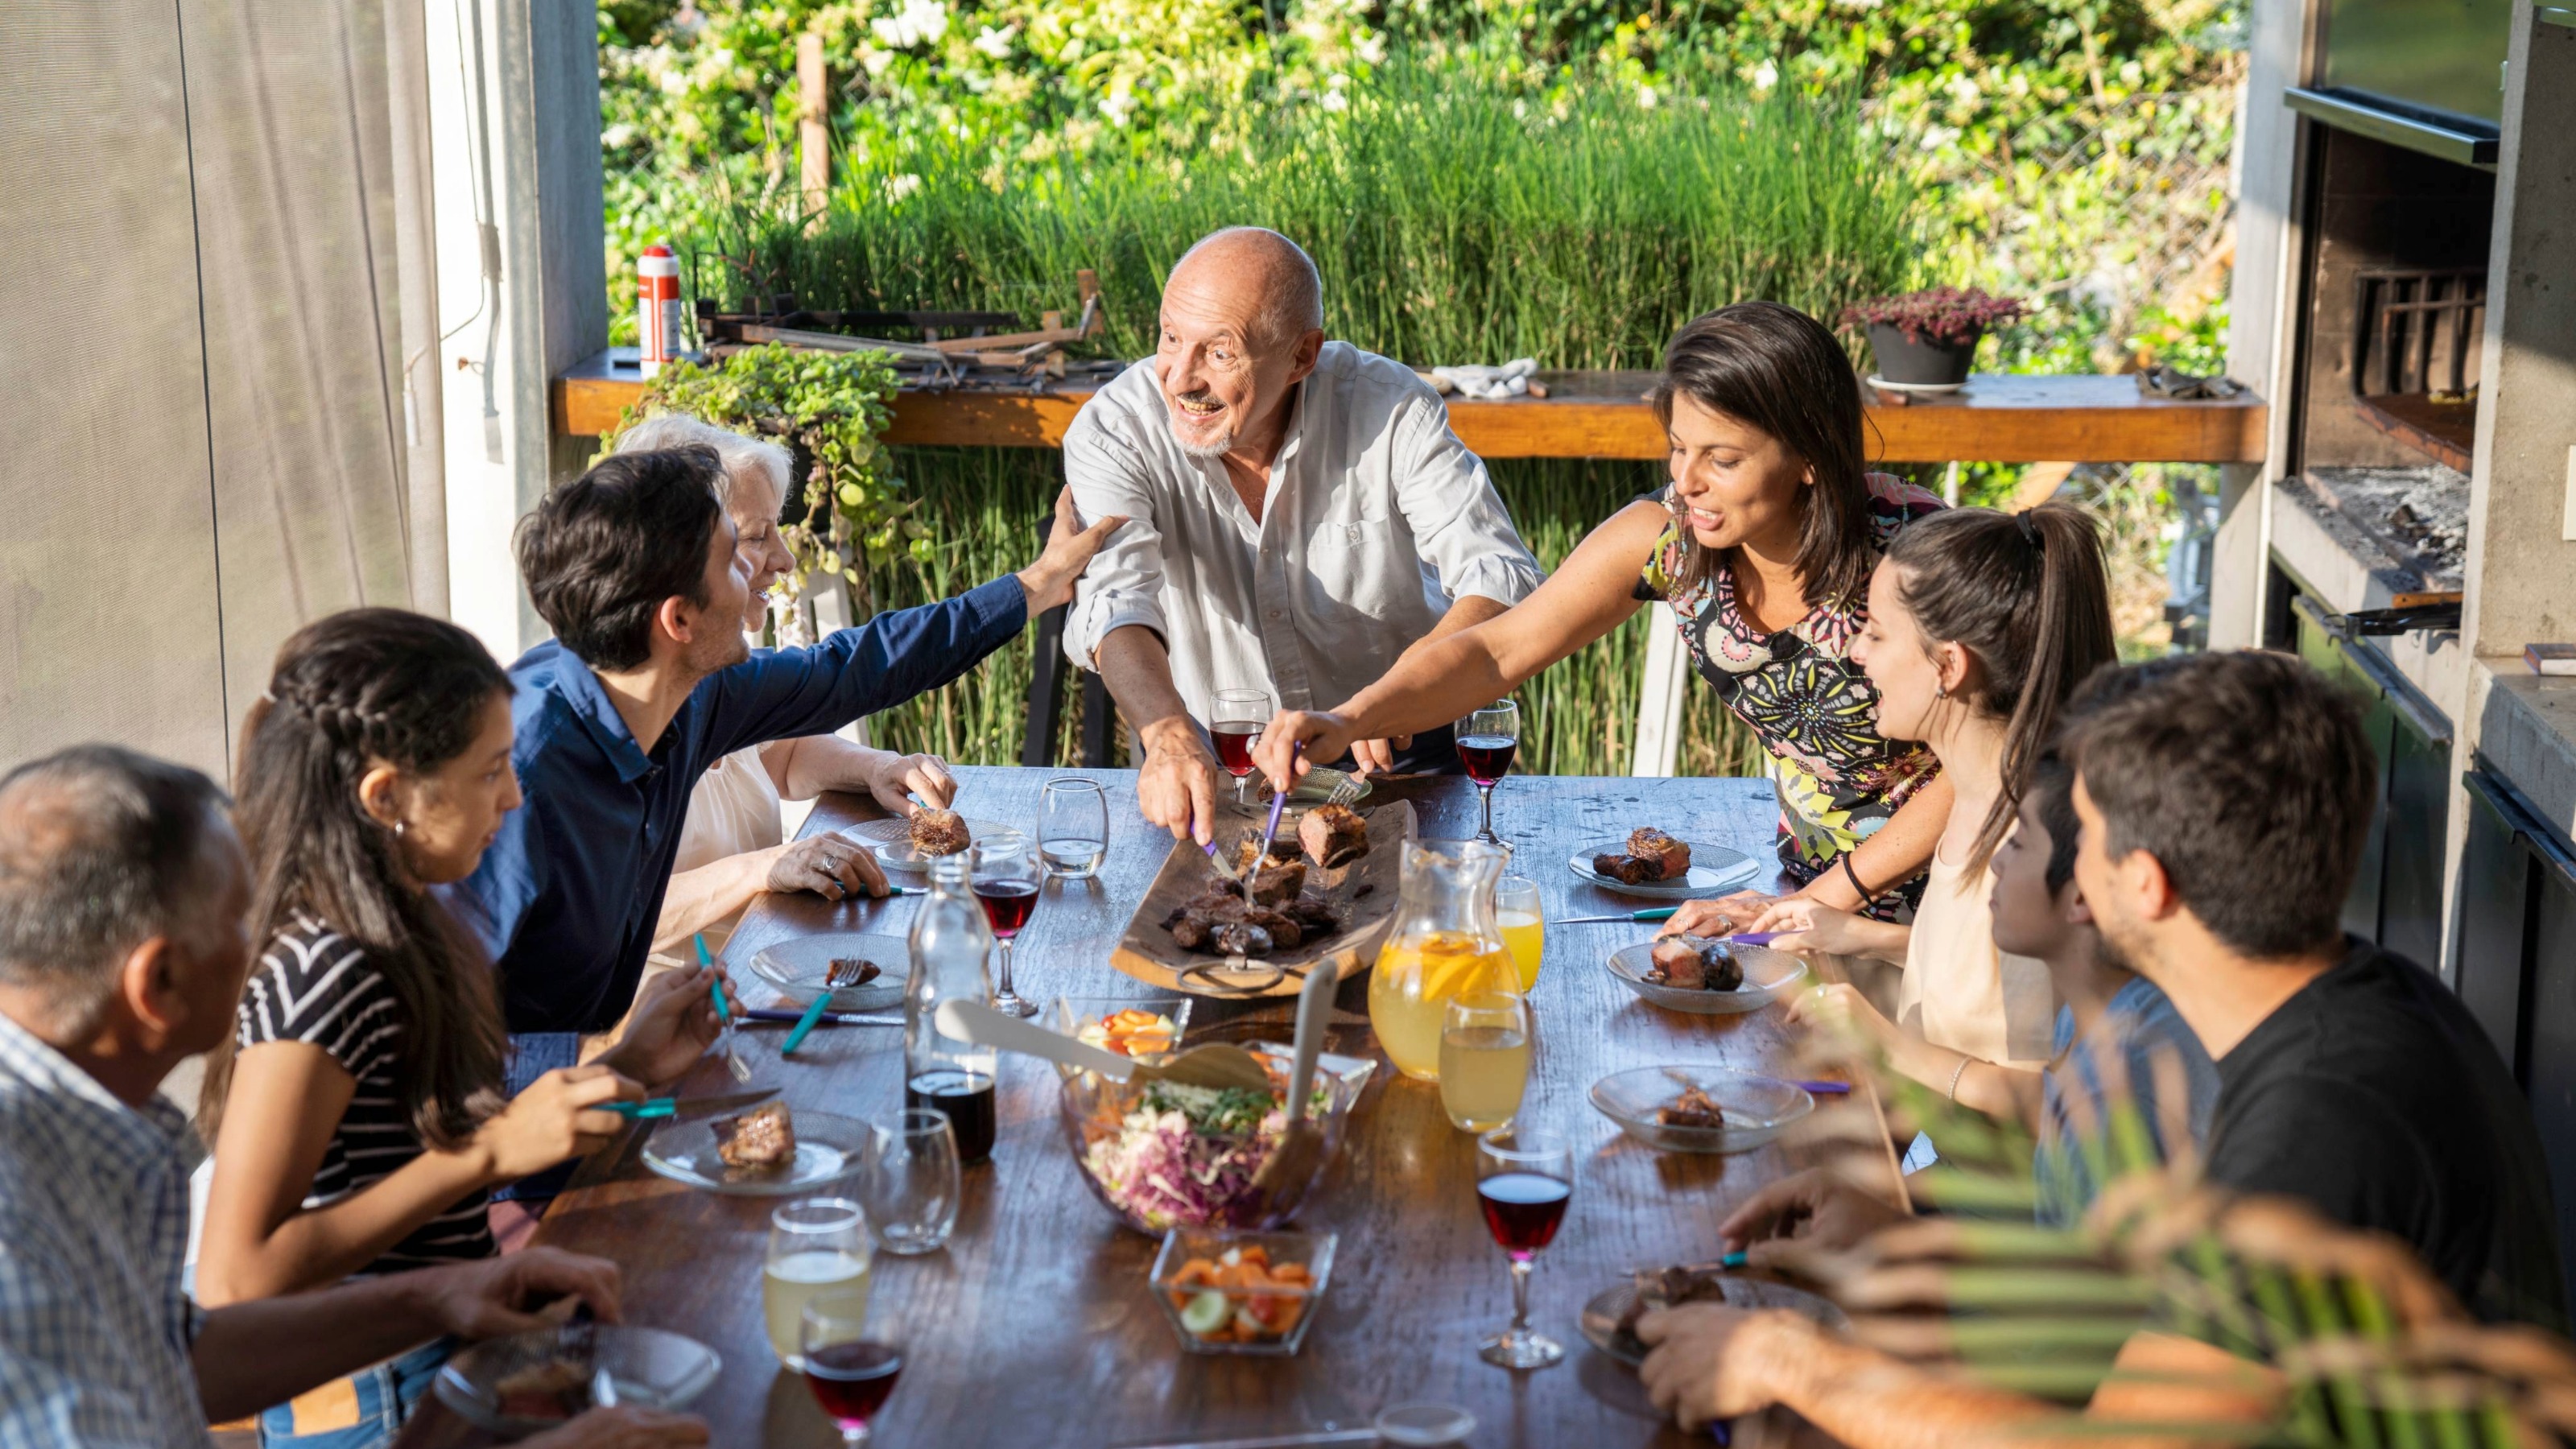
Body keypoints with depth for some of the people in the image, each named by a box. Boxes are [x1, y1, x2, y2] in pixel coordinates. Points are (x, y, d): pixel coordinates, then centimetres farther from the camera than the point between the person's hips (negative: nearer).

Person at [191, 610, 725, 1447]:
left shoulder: (397, 940, 7)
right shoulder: (321, 974, -20)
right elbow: (235, 1281, -23)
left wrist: (625, 1068, 8)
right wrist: (492, 1150, -22)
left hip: (446, 1369, 8)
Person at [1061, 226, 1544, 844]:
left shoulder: (1390, 410, -12)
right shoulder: (1115, 431, -13)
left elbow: (1503, 582, -17)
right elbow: (1115, 598, -28)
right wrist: (1170, 737, -49)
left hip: (1392, 757, -1)